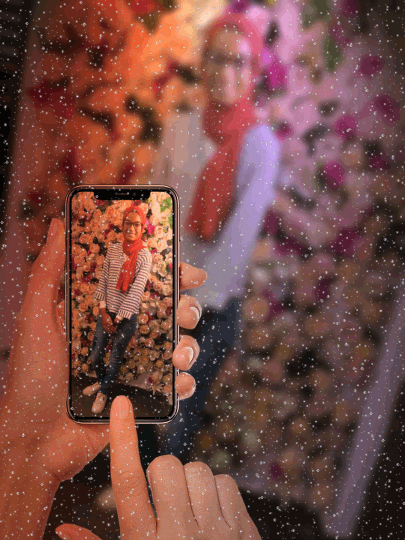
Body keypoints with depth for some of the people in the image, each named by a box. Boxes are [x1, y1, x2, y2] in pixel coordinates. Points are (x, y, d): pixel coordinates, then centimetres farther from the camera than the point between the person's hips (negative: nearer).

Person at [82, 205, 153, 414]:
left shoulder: (144, 255, -12)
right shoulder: (113, 249, 1)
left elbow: (136, 290, -16)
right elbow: (103, 281, 3)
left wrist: (118, 319, -15)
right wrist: (103, 311, -6)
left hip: (127, 317, -4)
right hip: (107, 312, 4)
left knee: (115, 360, 7)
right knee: (95, 356, 13)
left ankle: (103, 392, 32)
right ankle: (101, 381, 43)